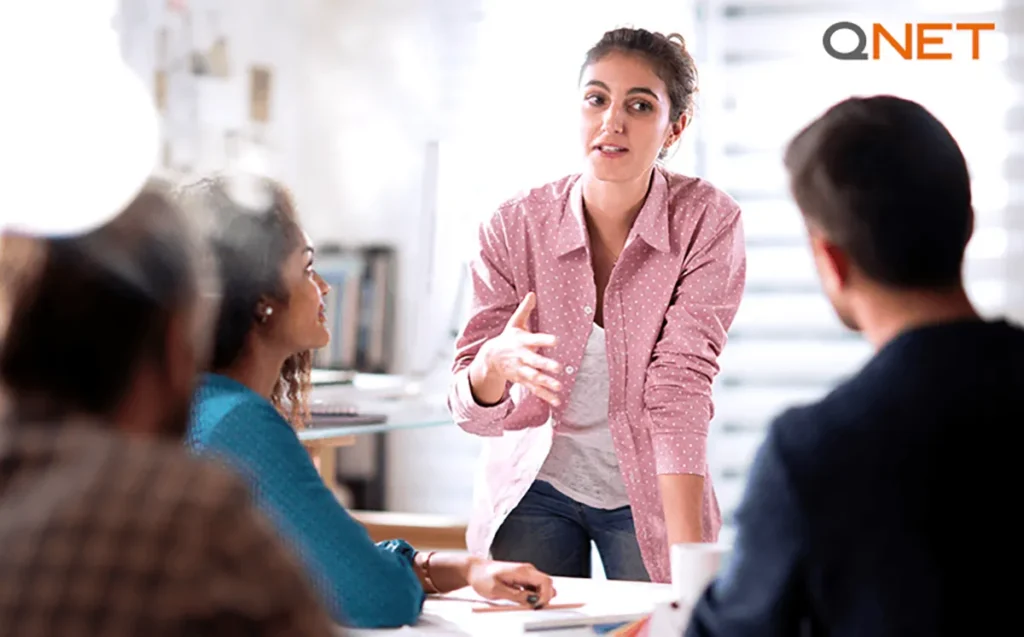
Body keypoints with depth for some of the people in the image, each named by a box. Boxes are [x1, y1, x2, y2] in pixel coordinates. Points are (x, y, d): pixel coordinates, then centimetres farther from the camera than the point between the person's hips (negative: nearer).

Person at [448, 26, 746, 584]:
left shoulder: (707, 221, -16)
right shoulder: (515, 226, -15)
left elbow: (681, 388, -22)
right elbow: (474, 412, -15)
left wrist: (688, 554, -30)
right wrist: (494, 361, -39)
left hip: (650, 494, -1)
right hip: (535, 486, 1)